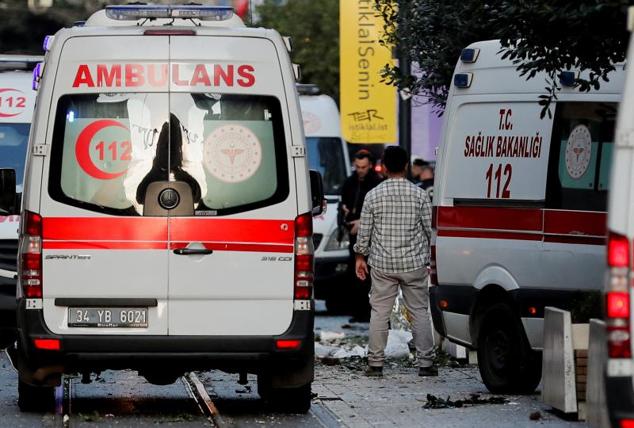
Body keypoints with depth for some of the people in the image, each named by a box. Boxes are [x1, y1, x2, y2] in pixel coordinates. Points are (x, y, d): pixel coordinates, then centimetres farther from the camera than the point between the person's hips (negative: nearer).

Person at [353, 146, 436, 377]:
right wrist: (430, 259, 12)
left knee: (379, 312, 7)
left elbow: (364, 230, 1)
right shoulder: (420, 195, -4)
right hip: (414, 263, 0)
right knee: (419, 311, 6)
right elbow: (429, 230, 0)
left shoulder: (373, 195, -4)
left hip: (382, 264, 0)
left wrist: (360, 257, 14)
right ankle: (425, 363, 5)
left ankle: (375, 363, 8)